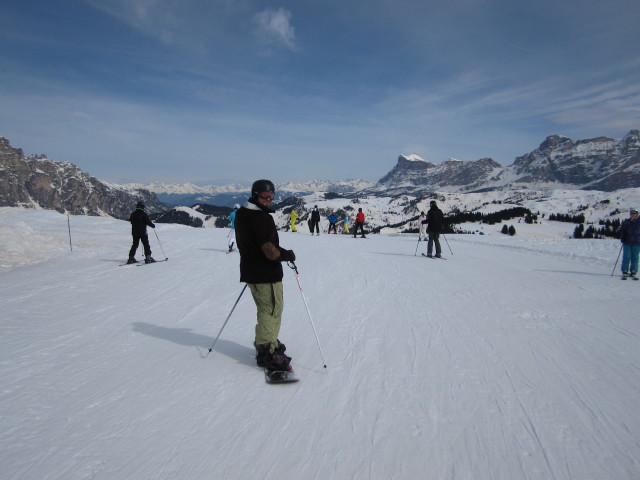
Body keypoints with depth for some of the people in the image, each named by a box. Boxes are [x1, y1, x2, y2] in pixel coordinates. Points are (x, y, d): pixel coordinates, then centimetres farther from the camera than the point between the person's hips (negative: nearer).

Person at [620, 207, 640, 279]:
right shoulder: (626, 222, 3)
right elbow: (622, 231, 7)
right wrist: (622, 239, -5)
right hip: (627, 243, -1)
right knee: (626, 257, -3)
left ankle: (633, 272, 9)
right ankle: (625, 272, 2)